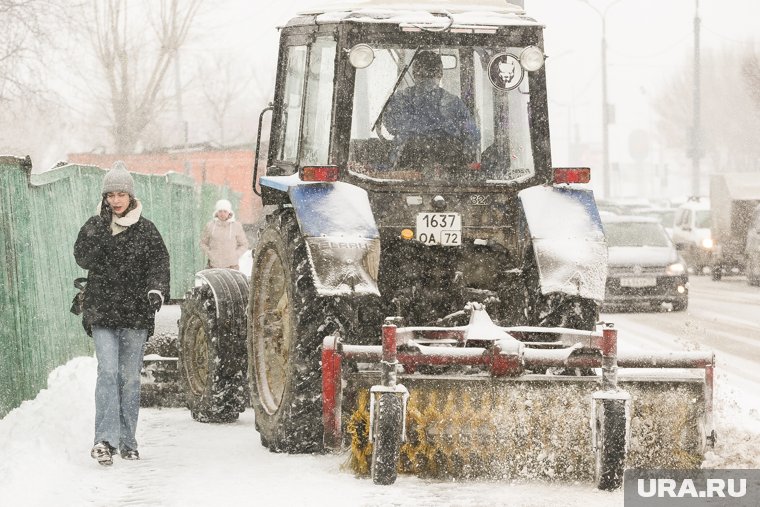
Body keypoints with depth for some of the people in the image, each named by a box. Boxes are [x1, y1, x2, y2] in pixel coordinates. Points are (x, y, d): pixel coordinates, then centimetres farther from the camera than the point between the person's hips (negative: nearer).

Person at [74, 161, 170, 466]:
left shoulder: (146, 230, 5)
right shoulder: (94, 226, 6)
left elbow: (159, 263, 0)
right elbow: (83, 258, -8)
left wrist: (156, 291, -18)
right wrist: (100, 229, -17)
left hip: (136, 314, 1)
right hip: (101, 312, -1)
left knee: (130, 377, 4)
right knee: (108, 372, -14)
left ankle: (127, 441, 13)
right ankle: (105, 439, -20)